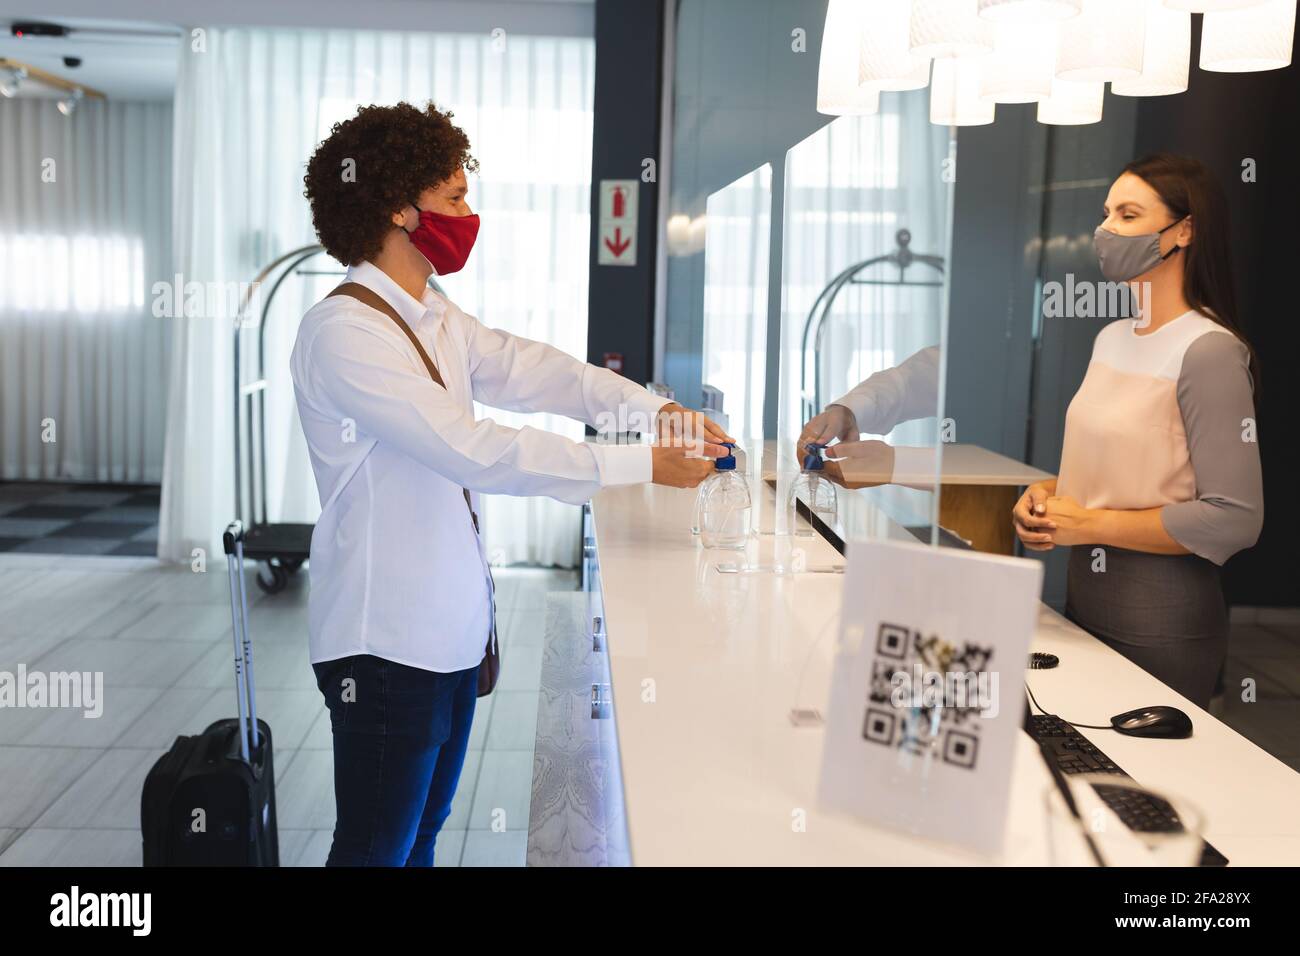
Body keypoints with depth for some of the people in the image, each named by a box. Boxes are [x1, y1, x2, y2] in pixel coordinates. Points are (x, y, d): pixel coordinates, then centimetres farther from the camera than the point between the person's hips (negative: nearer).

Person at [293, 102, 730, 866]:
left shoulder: (437, 318, 10)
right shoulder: (344, 332, -20)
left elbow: (534, 371, 6)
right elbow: (478, 452, -26)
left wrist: (658, 411, -7)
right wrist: (642, 464, -23)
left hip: (450, 628, 9)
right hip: (390, 641, -9)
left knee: (423, 834, 19)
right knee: (377, 849, 4)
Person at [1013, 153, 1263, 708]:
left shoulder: (1209, 351, -16)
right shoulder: (1112, 338, 9)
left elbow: (1234, 518, -21)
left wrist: (1090, 524, -18)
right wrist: (1047, 494, 0)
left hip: (1161, 625, -7)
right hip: (1083, 597, 7)